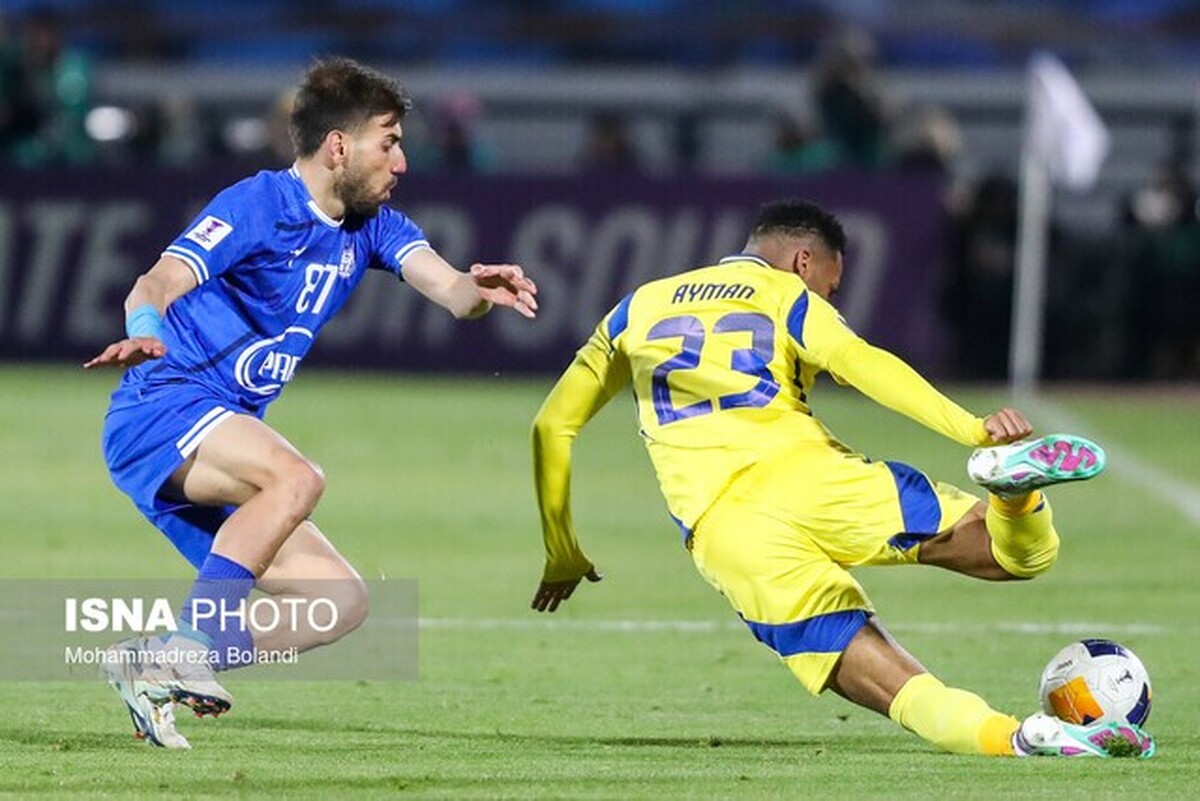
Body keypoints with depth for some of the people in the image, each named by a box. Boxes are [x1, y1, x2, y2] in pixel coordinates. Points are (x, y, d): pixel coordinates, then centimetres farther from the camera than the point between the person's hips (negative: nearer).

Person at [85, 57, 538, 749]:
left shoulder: (371, 227, 12)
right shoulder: (257, 206, -10)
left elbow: (446, 286, -4)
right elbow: (155, 286, -22)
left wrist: (477, 290, -28)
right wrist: (143, 333, -45)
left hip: (221, 447, 8)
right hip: (160, 411, -8)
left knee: (344, 603, 0)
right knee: (296, 477, -34)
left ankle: (157, 667, -3)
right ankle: (187, 650, -32)